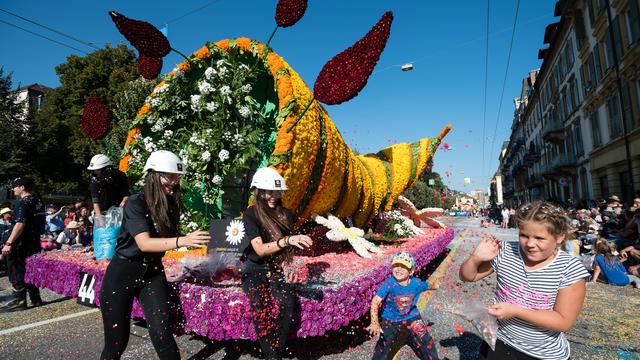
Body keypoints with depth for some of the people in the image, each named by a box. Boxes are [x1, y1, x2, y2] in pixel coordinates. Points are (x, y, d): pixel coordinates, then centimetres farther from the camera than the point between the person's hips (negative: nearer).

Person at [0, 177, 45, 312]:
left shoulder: (22, 203, -15)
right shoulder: (38, 202, 11)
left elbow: (20, 224, -24)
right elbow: (40, 223, 17)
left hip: (22, 244, -9)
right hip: (35, 241, 9)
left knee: (17, 271, 0)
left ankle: (18, 301, 5)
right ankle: (35, 298, 20)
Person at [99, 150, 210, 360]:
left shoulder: (171, 204, -2)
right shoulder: (136, 203, -19)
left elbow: (170, 238, 2)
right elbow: (144, 243, -30)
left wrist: (194, 241, -15)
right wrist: (182, 241, -42)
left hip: (153, 273, 4)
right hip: (122, 274, -4)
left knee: (162, 334, -4)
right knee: (117, 341, 9)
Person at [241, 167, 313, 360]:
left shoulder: (285, 214, 3)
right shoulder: (250, 215, -9)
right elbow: (260, 249, -21)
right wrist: (287, 240, -36)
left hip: (277, 270, 3)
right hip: (255, 270, -3)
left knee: (286, 303, -26)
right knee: (262, 308, -30)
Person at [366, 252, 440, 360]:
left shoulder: (416, 283, -16)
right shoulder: (389, 284, -27)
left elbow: (428, 285, 6)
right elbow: (375, 302, -35)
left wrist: (434, 285, -15)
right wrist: (375, 322, -46)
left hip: (412, 318, 2)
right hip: (391, 321, -2)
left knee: (427, 347, 7)